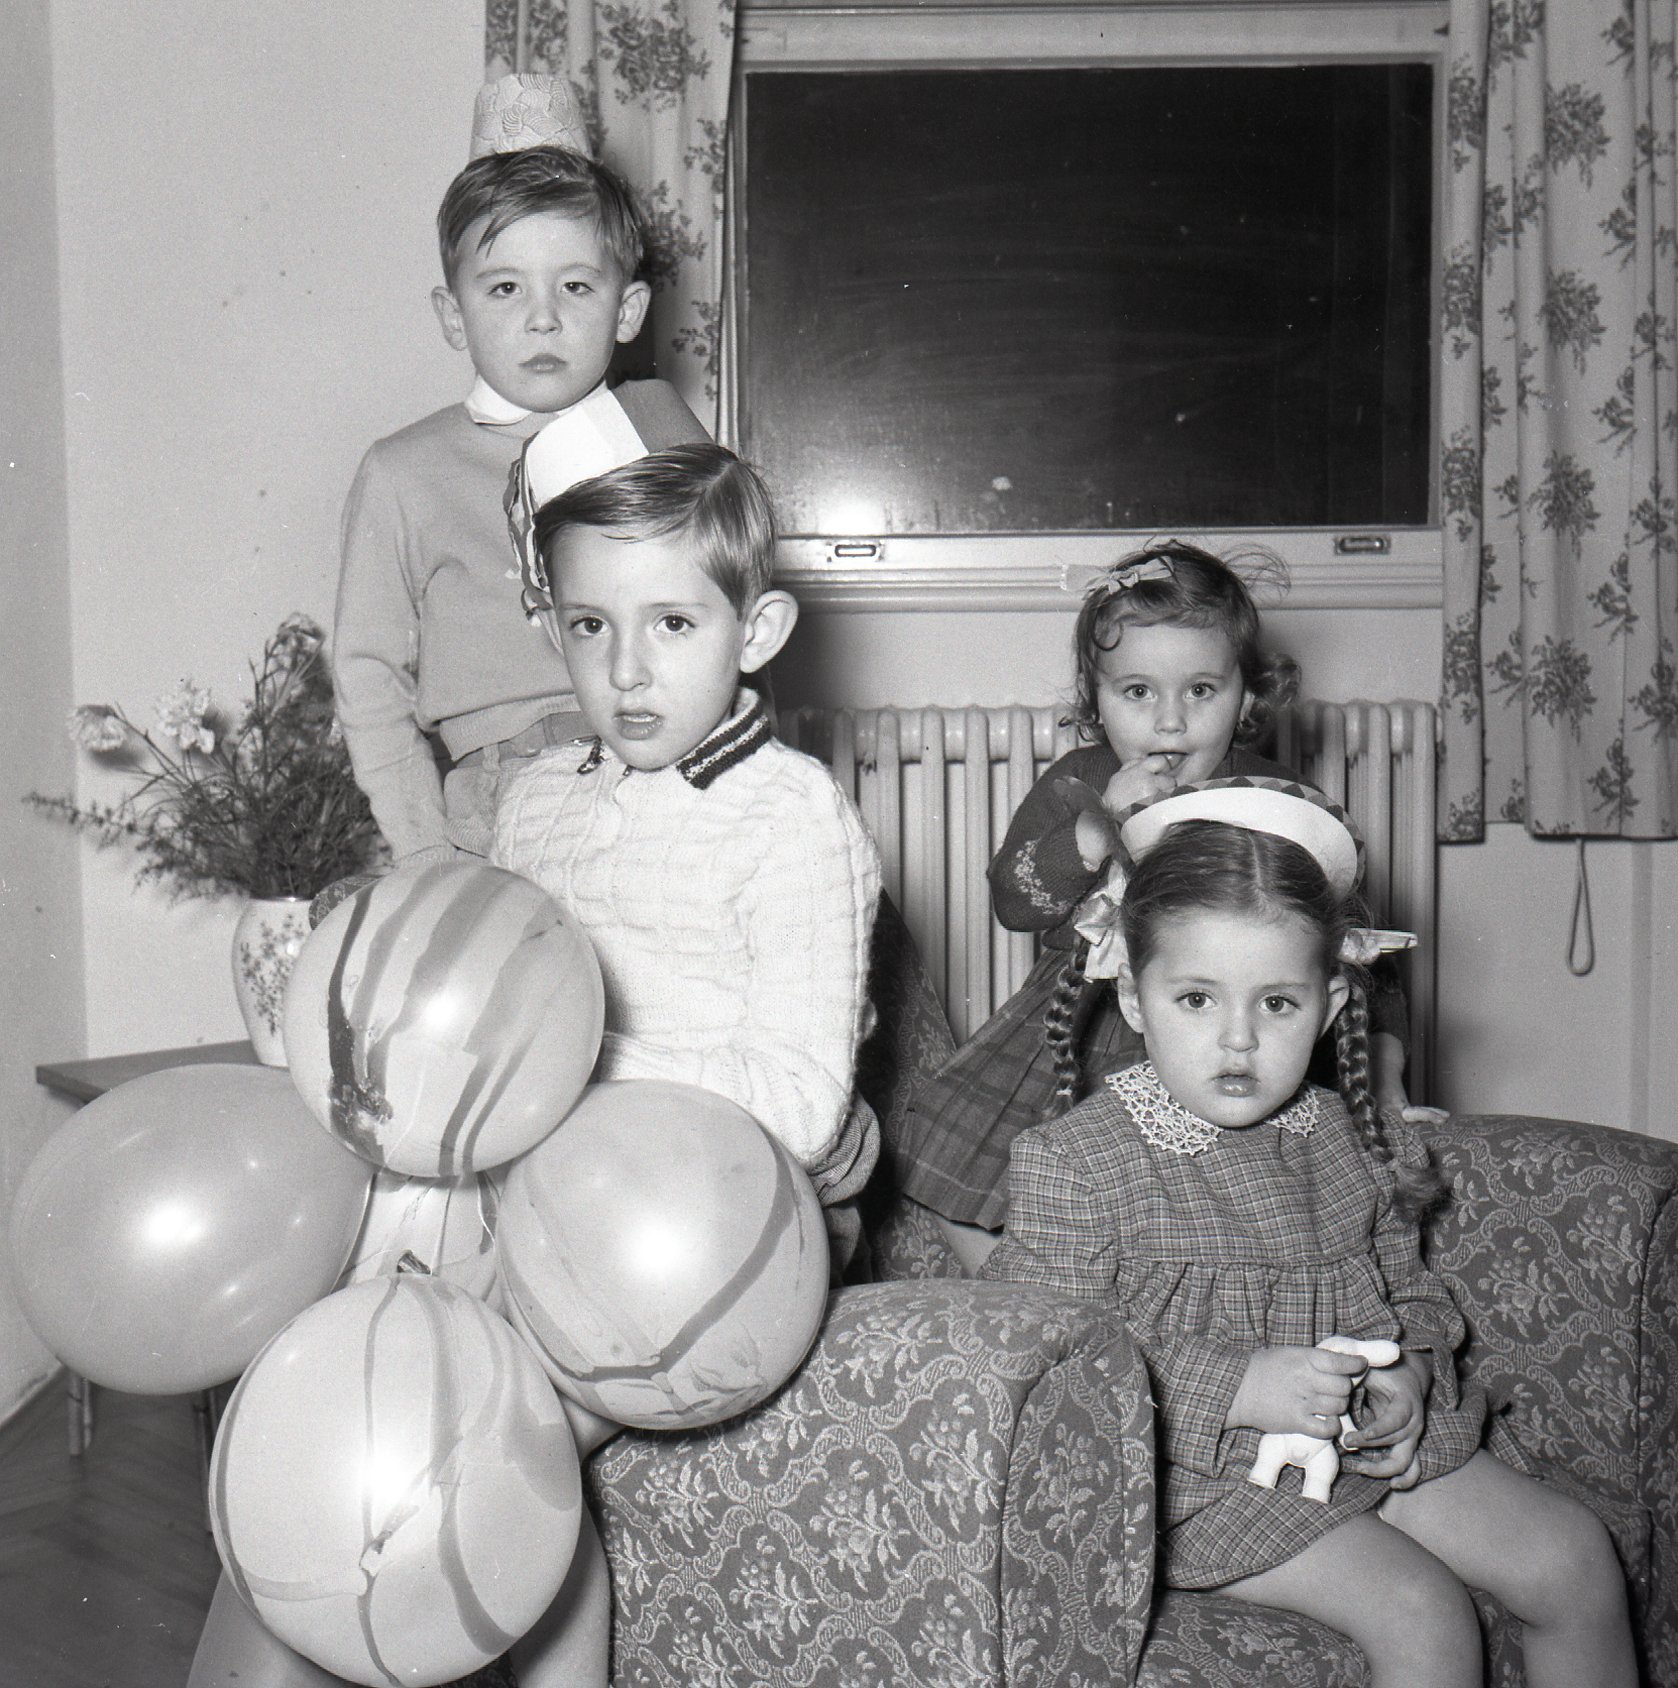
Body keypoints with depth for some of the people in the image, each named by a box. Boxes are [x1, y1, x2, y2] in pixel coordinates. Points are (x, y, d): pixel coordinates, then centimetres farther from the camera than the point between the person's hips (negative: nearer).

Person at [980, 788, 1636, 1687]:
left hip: (1375, 1441, 6)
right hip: (1206, 1474, -6)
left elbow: (1409, 1288, 16)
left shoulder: (1354, 1140, 4)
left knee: (1574, 1558, 2)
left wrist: (1409, 1375, -8)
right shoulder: (1073, 1159, -15)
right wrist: (1237, 1385, -26)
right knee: (1423, 1612, -20)